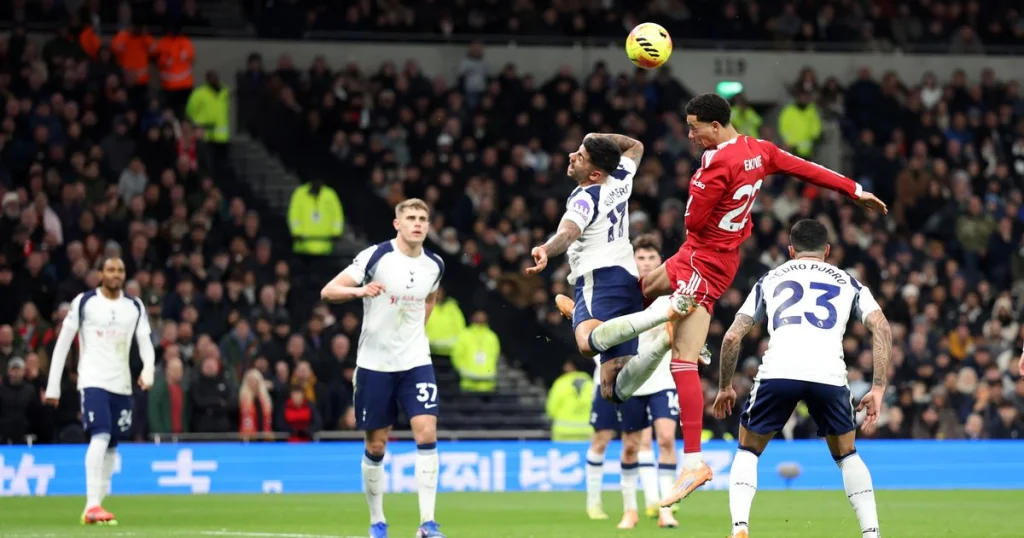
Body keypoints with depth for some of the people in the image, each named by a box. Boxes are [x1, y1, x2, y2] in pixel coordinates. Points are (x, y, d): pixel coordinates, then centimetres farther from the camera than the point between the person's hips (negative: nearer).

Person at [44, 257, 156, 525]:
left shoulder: (135, 306, 10)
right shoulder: (84, 302, -1)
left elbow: (145, 343, 6)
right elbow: (62, 343, 1)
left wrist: (148, 369, -17)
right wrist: (53, 386, -2)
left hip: (122, 385, 5)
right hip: (93, 381, -5)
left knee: (111, 447, 8)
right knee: (100, 438, -22)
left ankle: (95, 509, 19)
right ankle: (92, 505, -26)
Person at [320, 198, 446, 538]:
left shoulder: (434, 265, 3)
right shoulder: (376, 256, -11)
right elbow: (328, 292, -16)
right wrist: (359, 290, -34)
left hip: (416, 361, 2)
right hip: (375, 363, -2)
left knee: (426, 433, -14)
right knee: (376, 446, 4)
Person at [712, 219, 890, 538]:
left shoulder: (770, 279, 28)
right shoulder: (847, 282, 27)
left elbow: (732, 336, 22)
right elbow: (882, 327, 10)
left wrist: (725, 387, 34)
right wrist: (878, 388, 9)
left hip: (778, 369, 0)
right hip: (829, 374, 0)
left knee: (748, 451, 21)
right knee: (847, 455, 25)